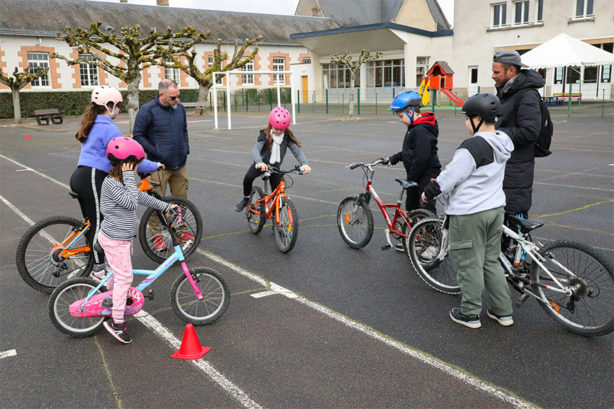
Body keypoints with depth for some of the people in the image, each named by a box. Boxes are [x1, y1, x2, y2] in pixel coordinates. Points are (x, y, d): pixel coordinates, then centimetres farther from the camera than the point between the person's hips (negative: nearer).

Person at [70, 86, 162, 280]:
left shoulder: (93, 125, 18)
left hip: (79, 177, 10)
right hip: (92, 179, -10)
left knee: (91, 224, 17)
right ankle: (99, 270, 5)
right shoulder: (108, 128, -12)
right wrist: (154, 166, -6)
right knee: (98, 225, -2)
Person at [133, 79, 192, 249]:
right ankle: (157, 236, 11)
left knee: (181, 199, 12)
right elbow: (138, 135, -7)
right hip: (159, 166, -5)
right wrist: (154, 152, -12)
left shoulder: (180, 108, 9)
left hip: (180, 164, 6)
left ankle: (180, 230, 27)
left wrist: (186, 149, 12)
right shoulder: (147, 110, -10)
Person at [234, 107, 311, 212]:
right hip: (261, 164, -2)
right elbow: (256, 149, -32)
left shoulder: (287, 136, -12)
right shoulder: (265, 134, -18)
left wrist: (304, 164, -42)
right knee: (248, 177, -29)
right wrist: (260, 162, -54)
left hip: (275, 166, 2)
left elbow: (297, 150, -21)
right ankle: (246, 199, -2)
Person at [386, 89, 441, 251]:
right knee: (411, 208, 18)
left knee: (426, 210, -4)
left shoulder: (422, 130, -22)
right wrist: (394, 158, 22)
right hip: (417, 177, 11)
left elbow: (422, 159, -27)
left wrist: (410, 178, -19)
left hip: (427, 177, -11)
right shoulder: (414, 128, 12)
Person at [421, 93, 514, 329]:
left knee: (469, 265, 4)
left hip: (469, 214, -8)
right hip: (495, 209, 9)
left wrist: (428, 193, -2)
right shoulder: (502, 144, 7)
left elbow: (451, 176, -18)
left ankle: (470, 314, 16)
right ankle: (503, 312, 24)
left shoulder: (472, 147, -21)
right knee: (491, 262, 18)